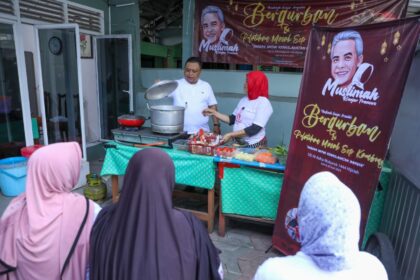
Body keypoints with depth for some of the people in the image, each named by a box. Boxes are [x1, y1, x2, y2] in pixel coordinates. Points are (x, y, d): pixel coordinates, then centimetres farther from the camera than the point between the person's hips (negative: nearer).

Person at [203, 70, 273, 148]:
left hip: (254, 146, -6)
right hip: (239, 143, 7)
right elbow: (232, 120, 10)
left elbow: (254, 129, -22)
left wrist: (231, 135, -24)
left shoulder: (263, 102, -15)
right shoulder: (243, 100, 7)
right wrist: (214, 112, 5)